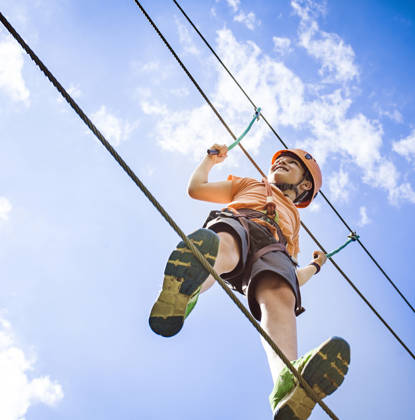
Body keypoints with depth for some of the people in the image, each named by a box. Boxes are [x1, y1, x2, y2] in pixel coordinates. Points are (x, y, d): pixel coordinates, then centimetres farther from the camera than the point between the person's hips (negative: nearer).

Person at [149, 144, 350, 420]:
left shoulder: (294, 221, 45)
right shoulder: (249, 185, 44)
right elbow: (196, 188, 36)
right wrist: (212, 159, 47)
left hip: (273, 248, 1)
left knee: (280, 295, -38)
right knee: (224, 247, -42)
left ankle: (288, 379, -69)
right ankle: (180, 296, -76)